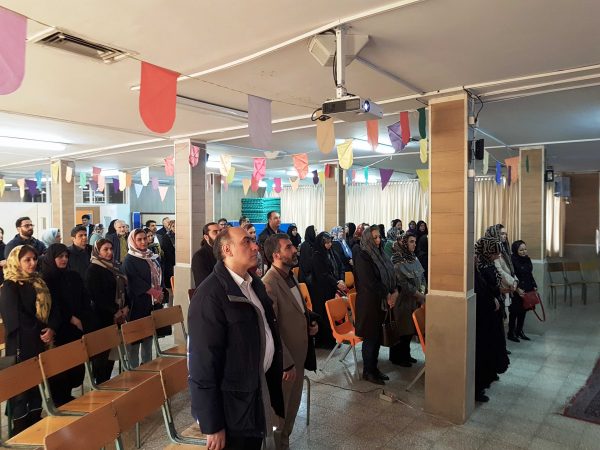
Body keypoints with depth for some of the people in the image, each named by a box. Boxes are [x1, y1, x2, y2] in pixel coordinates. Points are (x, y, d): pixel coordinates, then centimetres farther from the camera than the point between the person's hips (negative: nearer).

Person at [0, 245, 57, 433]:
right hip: (22, 346, -6)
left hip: (41, 343, 6)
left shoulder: (39, 283, 12)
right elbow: (16, 318, -15)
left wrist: (51, 329, -9)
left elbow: (51, 308, 8)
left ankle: (36, 424, 25)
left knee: (38, 383, 12)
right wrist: (40, 332, -13)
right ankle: (19, 429, 15)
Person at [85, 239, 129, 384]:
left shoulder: (113, 267, 13)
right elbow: (97, 295, -15)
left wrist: (125, 308, -1)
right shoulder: (93, 270, -9)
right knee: (102, 352, 0)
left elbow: (123, 288, 14)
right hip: (102, 317, -7)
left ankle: (107, 381, 23)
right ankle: (100, 383, 11)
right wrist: (115, 311, -15)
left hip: (117, 316, 7)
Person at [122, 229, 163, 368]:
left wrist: (159, 292, -2)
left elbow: (159, 274, 14)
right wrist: (153, 292, -17)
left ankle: (147, 364, 23)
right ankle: (133, 367, 9)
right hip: (137, 302, -6)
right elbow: (135, 281, -15)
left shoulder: (152, 257, 12)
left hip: (153, 302, 6)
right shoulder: (129, 260, -7)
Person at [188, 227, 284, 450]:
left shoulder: (255, 283, 5)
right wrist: (212, 426, -19)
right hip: (233, 403, -8)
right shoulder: (210, 295, -23)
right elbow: (203, 363, -23)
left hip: (261, 387, 8)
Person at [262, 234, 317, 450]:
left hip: (298, 355, 9)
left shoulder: (290, 276, 5)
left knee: (293, 405, 24)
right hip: (284, 360, -9)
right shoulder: (269, 284, -25)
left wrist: (309, 323, 0)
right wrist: (287, 363, -20)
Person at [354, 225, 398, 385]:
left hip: (381, 302, 7)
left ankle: (374, 368, 26)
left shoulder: (379, 254, 8)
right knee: (370, 337, 2)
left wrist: (394, 291, -6)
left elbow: (390, 274, 10)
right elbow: (370, 282, -19)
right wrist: (388, 295, -13)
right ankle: (368, 372, 16)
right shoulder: (362, 257, -15)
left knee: (378, 336, 13)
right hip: (369, 303, -7)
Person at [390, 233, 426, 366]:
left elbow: (421, 276, 12)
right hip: (402, 300, -7)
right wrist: (420, 296, -15)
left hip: (415, 299, 7)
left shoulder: (413, 258, 9)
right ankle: (397, 357, 17)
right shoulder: (397, 260, -15)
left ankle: (405, 354, 28)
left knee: (410, 328, 13)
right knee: (401, 328, 2)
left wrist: (422, 292, -3)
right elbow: (404, 283, -18)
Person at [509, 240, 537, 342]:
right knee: (514, 312, 1)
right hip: (516, 291, -7)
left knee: (523, 311, 13)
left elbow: (530, 274, 18)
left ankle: (519, 331, 26)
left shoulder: (527, 259, 9)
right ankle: (511, 333, 12)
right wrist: (517, 289, -20)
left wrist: (534, 286, 10)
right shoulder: (513, 260, -14)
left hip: (527, 289, 7)